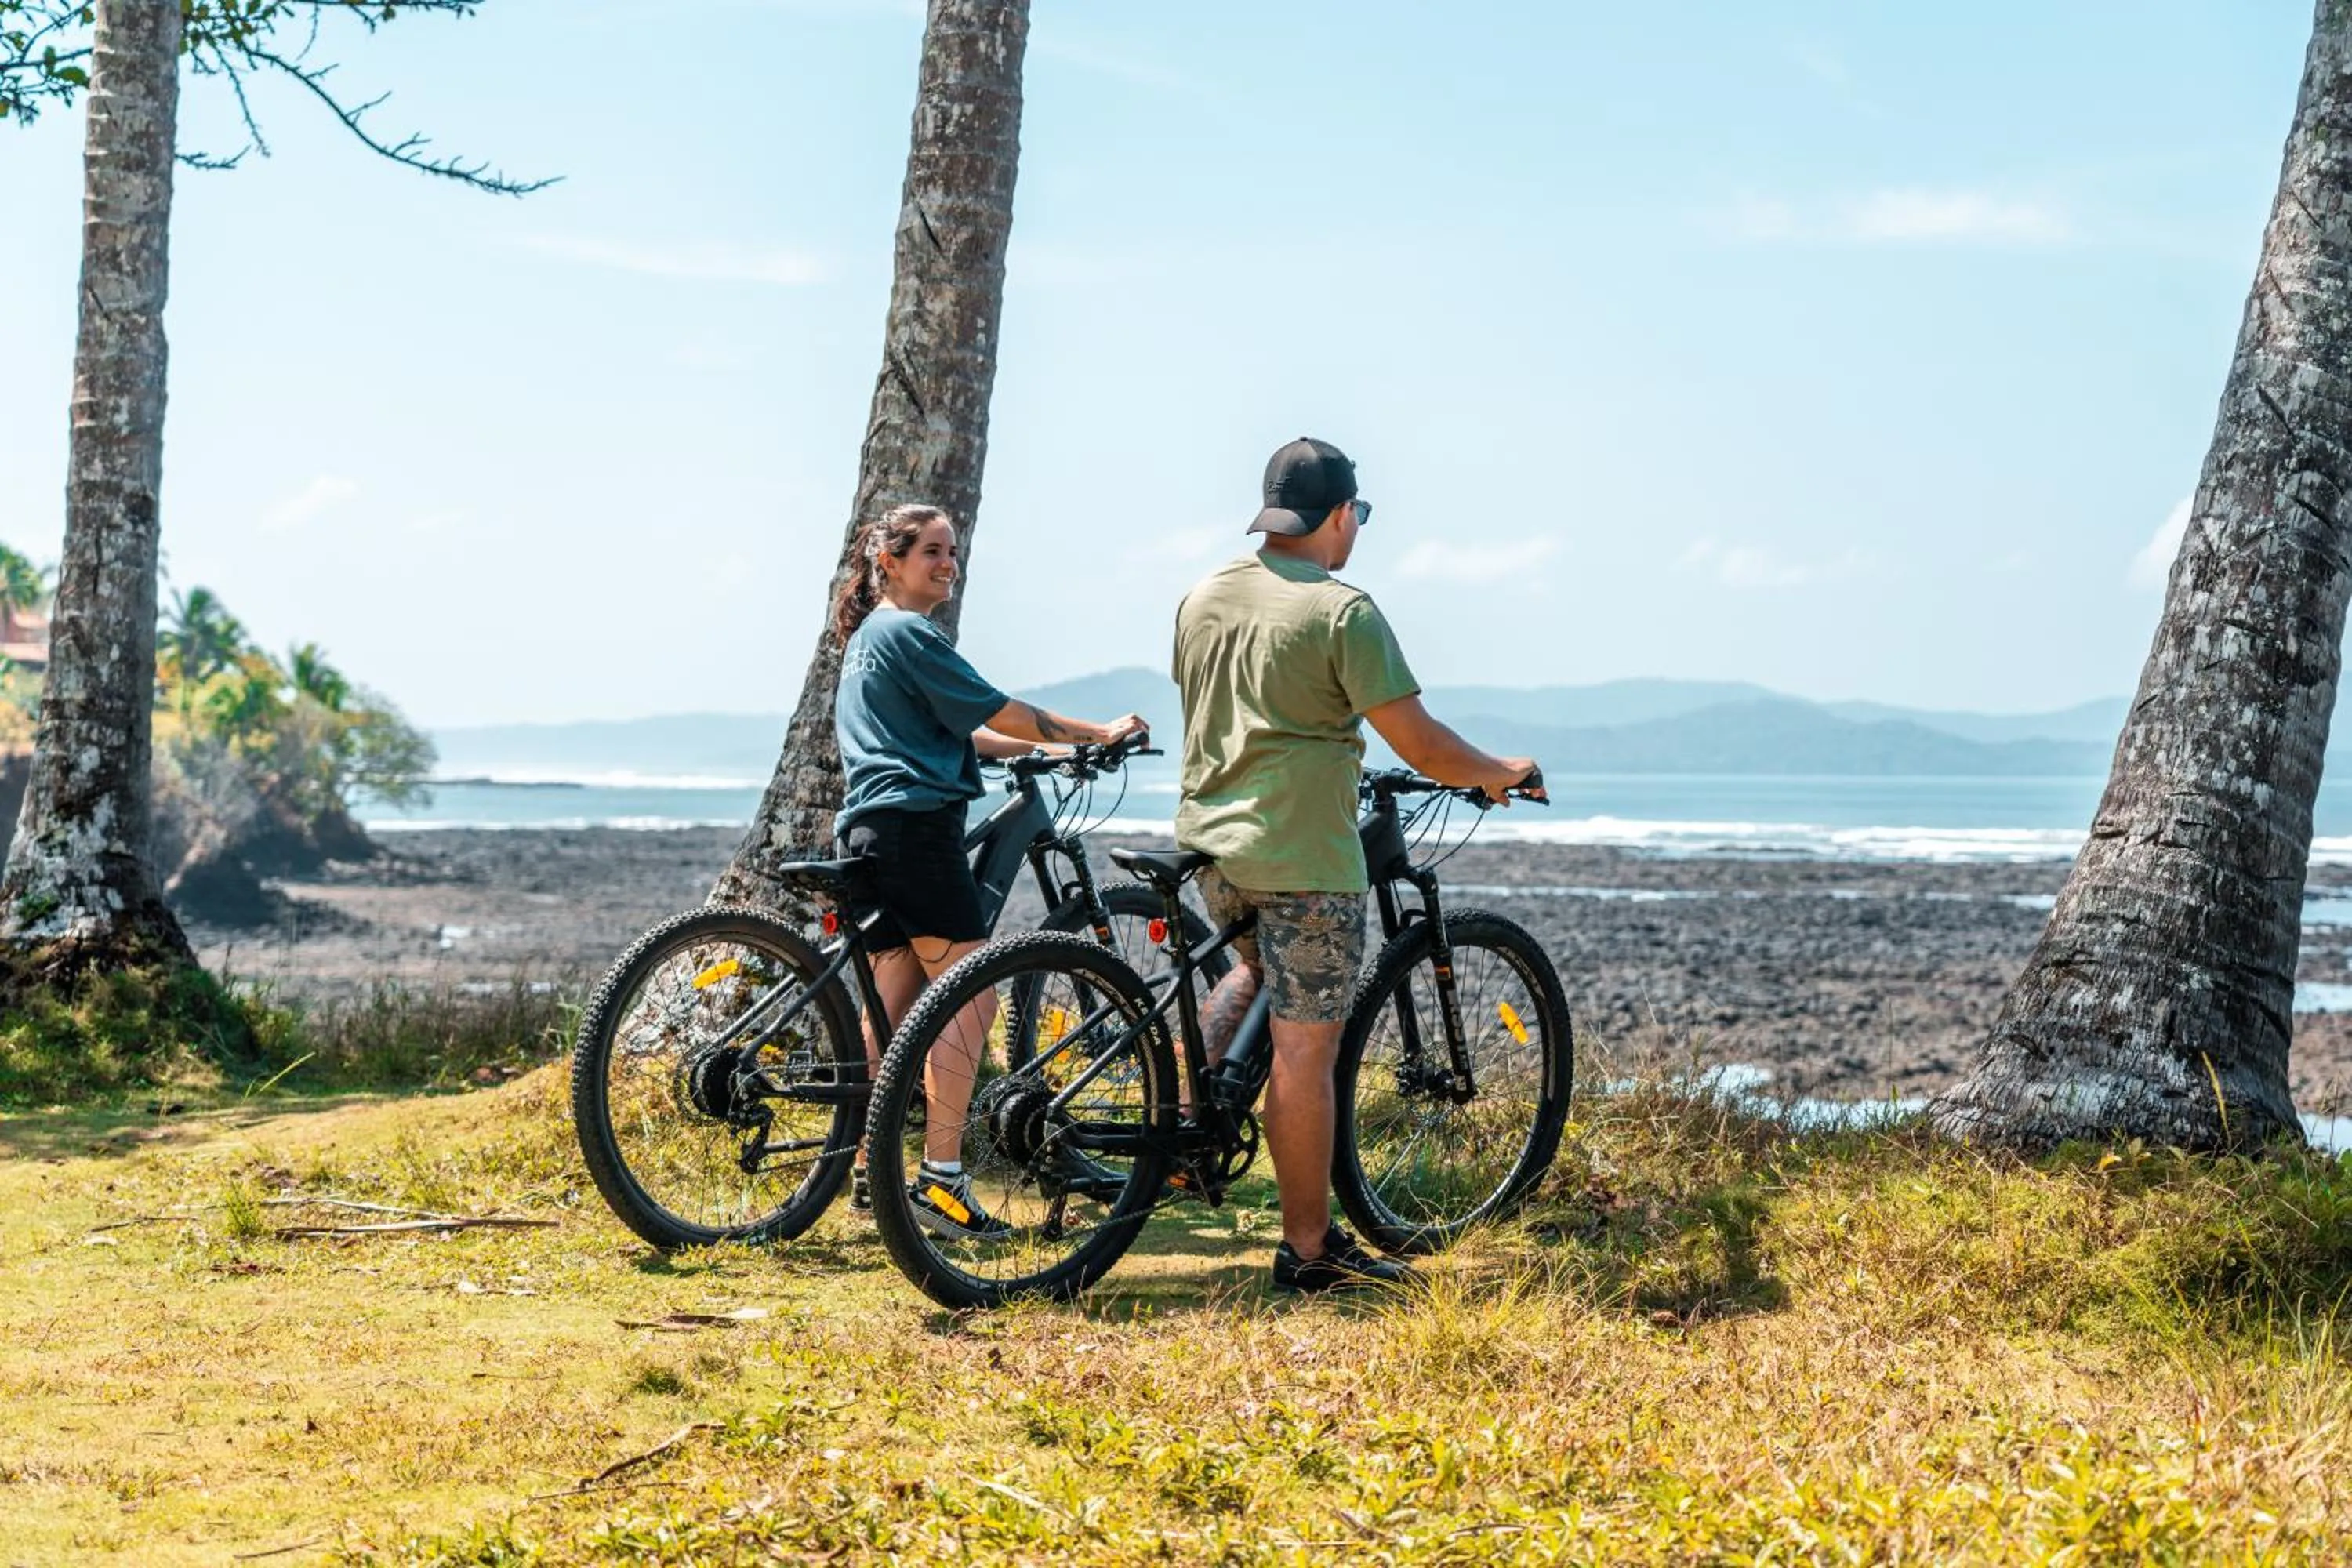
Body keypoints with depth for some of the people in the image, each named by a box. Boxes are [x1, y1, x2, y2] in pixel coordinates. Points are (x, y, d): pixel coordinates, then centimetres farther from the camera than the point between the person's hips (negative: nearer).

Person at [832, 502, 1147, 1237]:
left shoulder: (868, 638, 23)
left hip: (870, 836, 10)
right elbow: (1001, 715, -8)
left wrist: (1045, 751, 22)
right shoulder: (910, 633, -9)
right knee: (970, 1004, -8)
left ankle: (870, 1171, 13)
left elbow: (955, 733, 25)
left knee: (892, 1008, 12)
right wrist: (1099, 733, 1)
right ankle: (940, 1178, -12)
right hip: (918, 826, -10)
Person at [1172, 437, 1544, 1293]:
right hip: (1303, 858, -7)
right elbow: (1420, 745, -13)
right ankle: (1310, 1247, 5)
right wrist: (1499, 773, 5)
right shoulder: (1343, 612, -13)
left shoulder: (1202, 597, 8)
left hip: (1209, 840, 7)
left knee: (1257, 966, 34)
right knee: (1303, 1050, -1)